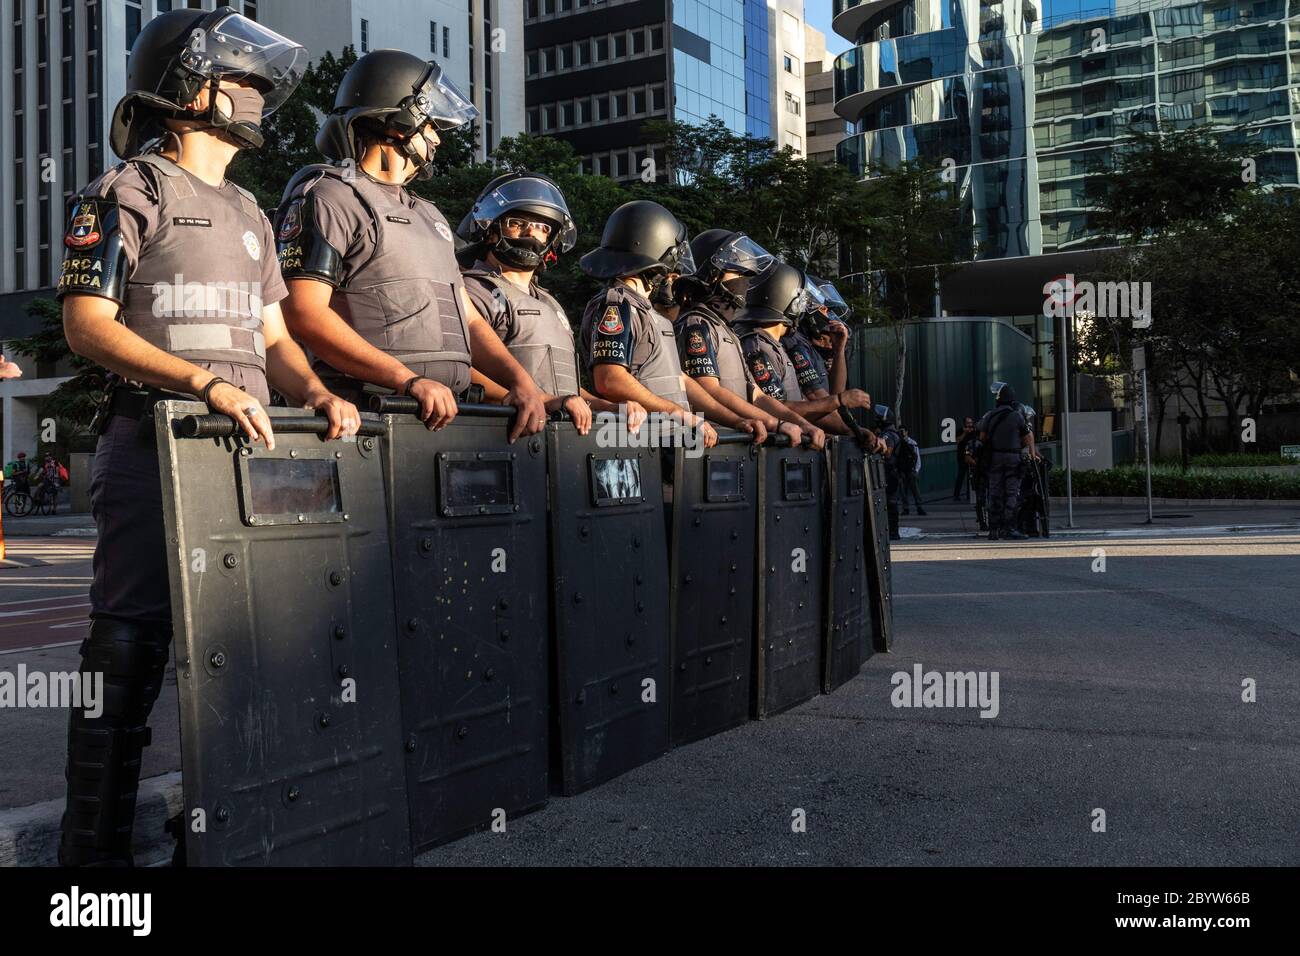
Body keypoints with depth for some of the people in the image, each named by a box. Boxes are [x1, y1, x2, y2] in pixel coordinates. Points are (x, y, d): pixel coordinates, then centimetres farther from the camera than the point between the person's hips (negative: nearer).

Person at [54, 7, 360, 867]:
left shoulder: (248, 214, 22)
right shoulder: (127, 193, 0)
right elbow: (88, 324, -10)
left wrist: (317, 394, 0)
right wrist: (206, 383, -21)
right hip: (152, 443, -7)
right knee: (132, 642, -7)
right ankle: (95, 842, 2)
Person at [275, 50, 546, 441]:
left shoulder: (428, 215, 28)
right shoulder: (328, 197, 2)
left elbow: (468, 320, 25)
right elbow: (304, 313, -11)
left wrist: (521, 381, 6)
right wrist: (410, 381, -18)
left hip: (444, 417, 7)